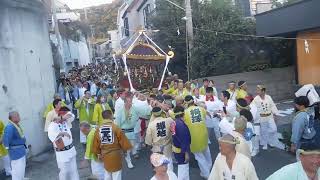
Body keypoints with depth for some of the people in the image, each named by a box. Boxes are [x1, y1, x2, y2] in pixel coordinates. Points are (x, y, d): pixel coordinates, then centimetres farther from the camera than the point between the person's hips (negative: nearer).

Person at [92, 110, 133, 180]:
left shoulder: (98, 129, -4)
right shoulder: (116, 127, -17)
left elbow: (95, 144, 4)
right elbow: (123, 140, -9)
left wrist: (98, 154, 20)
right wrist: (125, 148, 11)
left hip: (105, 156, 5)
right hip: (115, 155, -4)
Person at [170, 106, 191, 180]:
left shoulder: (173, 123, -1)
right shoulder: (181, 124, -27)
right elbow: (184, 140, -25)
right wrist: (186, 153, -20)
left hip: (176, 149, 9)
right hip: (181, 151, -9)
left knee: (184, 167, 25)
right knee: (183, 169, 6)